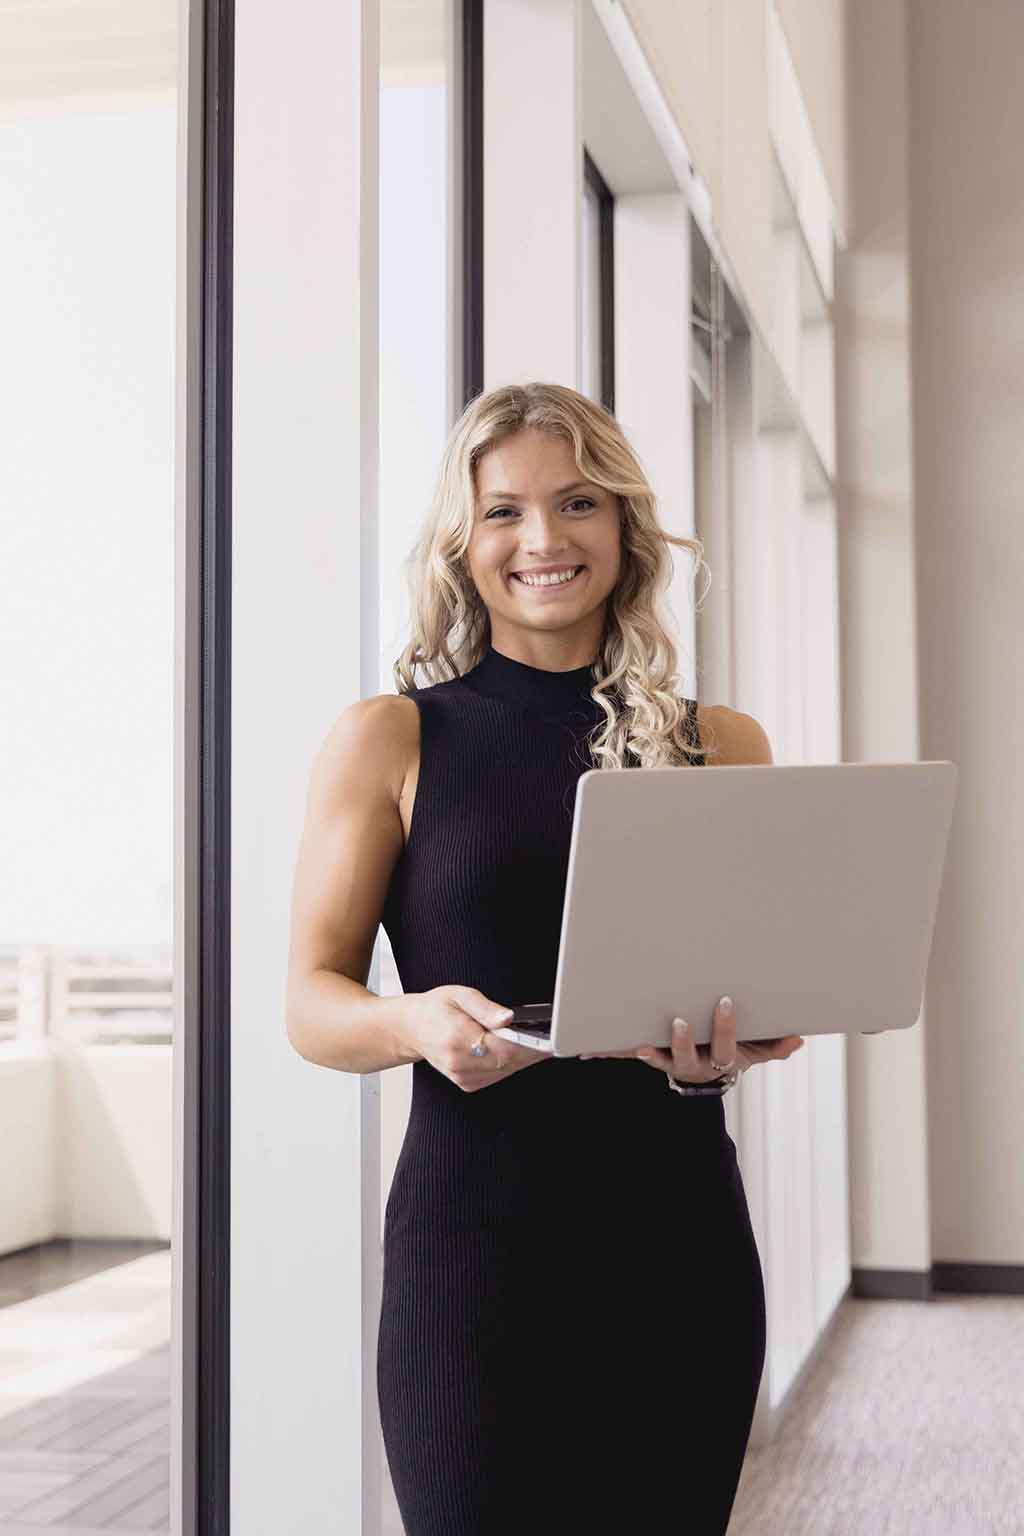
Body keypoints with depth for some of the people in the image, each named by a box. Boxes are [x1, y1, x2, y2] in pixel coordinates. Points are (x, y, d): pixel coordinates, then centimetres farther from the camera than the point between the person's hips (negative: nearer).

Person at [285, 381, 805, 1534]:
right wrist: (418, 1022, -22)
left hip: (682, 1235, 3)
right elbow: (311, 1003, 0)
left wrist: (720, 1049, -12)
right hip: (474, 1235, -2)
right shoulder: (389, 740, 2)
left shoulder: (721, 746, 8)